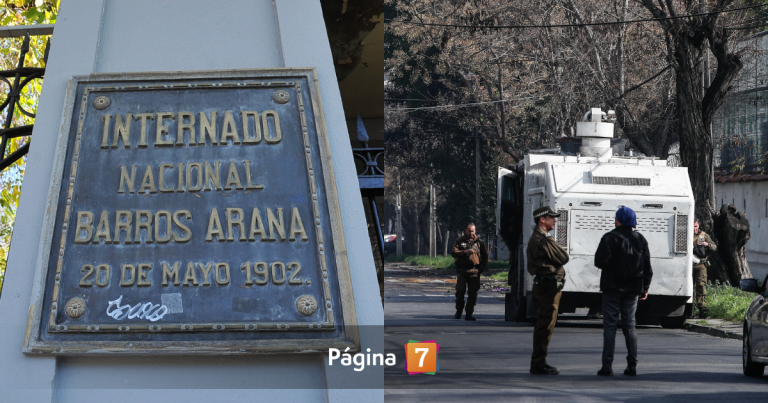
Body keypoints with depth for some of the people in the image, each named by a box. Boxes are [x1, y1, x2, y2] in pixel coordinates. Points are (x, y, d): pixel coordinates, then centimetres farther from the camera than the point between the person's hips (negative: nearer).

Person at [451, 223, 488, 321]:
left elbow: (485, 255, 19)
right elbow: (453, 252, -2)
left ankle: (469, 314, 2)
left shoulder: (479, 242, 12)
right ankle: (458, 311, 12)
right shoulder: (460, 241, 9)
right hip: (462, 271, -1)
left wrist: (482, 268, 9)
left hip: (474, 272, 1)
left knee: (473, 293, -3)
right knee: (460, 291, -3)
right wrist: (465, 252, -15)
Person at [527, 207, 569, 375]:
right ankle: (539, 364, -7)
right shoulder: (544, 240, -17)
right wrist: (559, 248, 4)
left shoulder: (535, 238, 18)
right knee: (546, 325, -8)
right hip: (549, 286, -11)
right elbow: (563, 258, -14)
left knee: (542, 325, 15)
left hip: (541, 284, 11)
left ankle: (538, 363, 20)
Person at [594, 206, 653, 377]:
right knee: (629, 326, 9)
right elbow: (647, 267, 9)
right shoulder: (640, 240, 7)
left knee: (610, 326, -2)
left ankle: (607, 366, -6)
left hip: (613, 287, -4)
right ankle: (632, 365, 5)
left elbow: (600, 261, -16)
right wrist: (645, 288, 16)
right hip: (632, 289, 4)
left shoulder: (610, 238, -9)